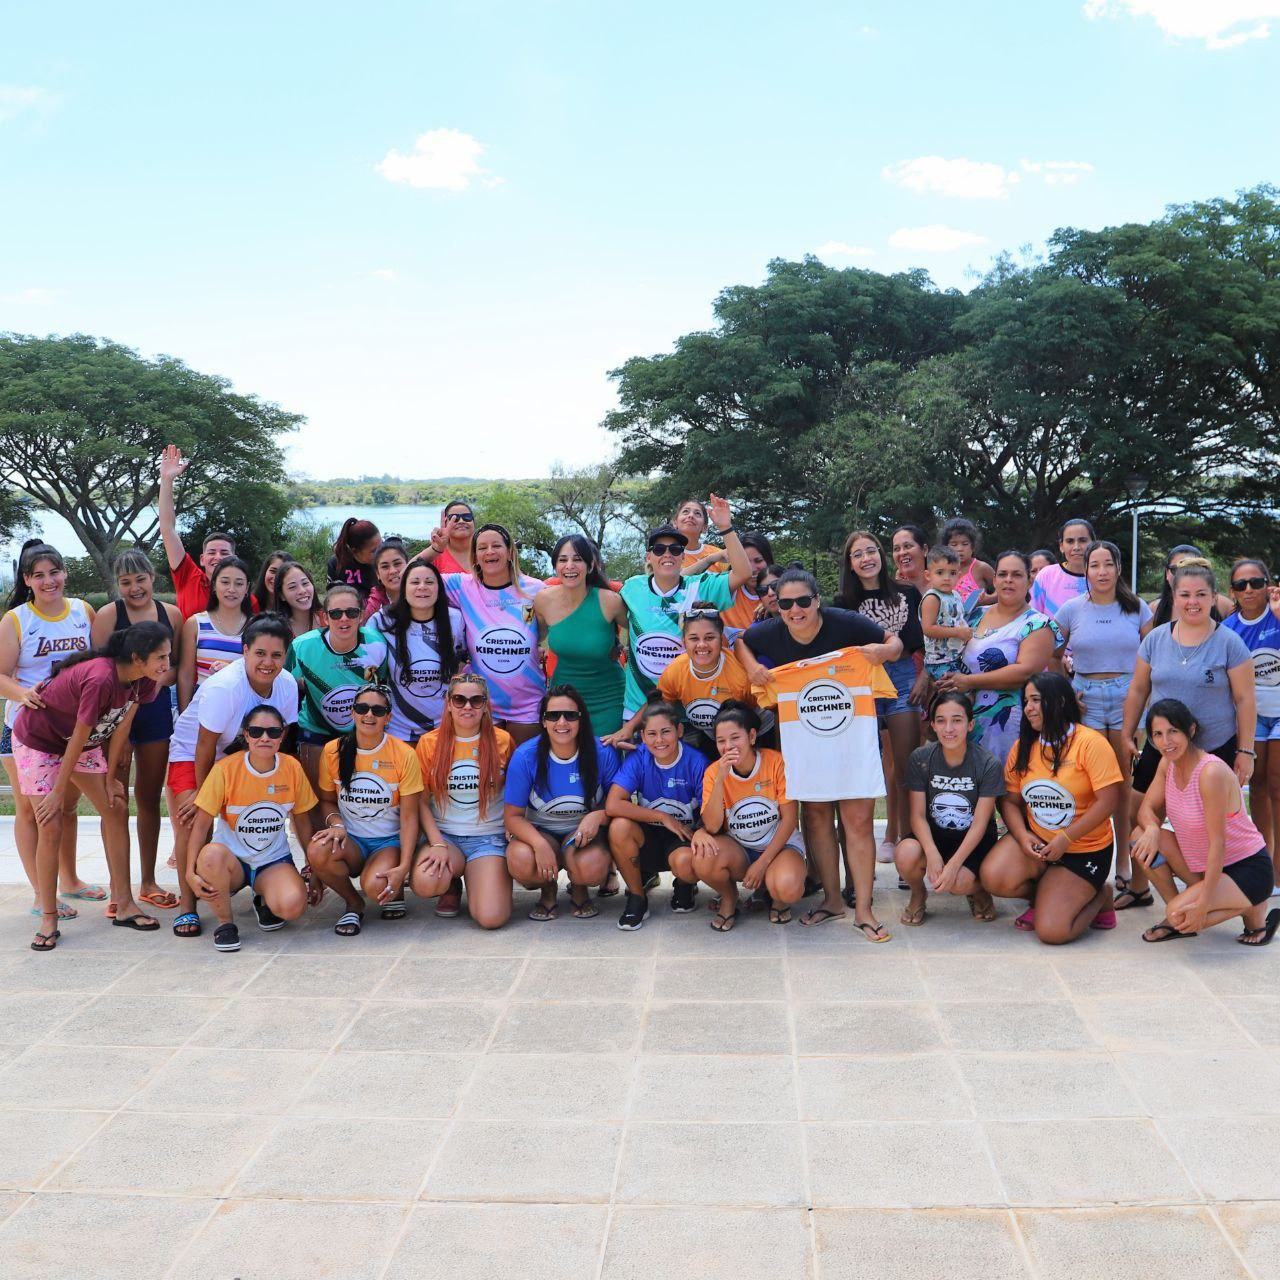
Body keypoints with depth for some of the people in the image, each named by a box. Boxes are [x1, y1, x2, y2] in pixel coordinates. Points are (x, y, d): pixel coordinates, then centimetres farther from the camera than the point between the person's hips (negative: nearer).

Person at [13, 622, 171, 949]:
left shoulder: (141, 680, -16)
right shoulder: (100, 680, -38)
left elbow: (121, 727, -5)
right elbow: (79, 739, -29)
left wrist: (110, 778, 0)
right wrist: (59, 793, -19)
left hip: (81, 741, 7)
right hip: (37, 740, -7)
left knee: (117, 810, 1)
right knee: (50, 829, -9)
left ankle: (124, 905, 7)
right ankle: (48, 920, 2)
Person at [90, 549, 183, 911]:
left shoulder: (171, 614, 4)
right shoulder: (109, 614, -6)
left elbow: (177, 667, 9)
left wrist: (157, 679, -11)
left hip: (156, 711, 4)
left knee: (150, 797, 12)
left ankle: (148, 882, 24)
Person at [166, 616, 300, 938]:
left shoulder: (287, 685, -16)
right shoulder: (224, 687, -33)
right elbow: (206, 746, -24)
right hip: (191, 751, -5)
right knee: (191, 821, -19)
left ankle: (262, 894, 11)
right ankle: (187, 906, -7)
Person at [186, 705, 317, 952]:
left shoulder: (292, 768, -6)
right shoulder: (226, 769, -14)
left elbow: (302, 821, 7)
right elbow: (201, 824, -11)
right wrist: (191, 872, -22)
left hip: (274, 861, 1)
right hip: (232, 861, -1)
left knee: (293, 905, -31)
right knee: (211, 854, -38)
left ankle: (265, 902, 9)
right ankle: (224, 922, -11)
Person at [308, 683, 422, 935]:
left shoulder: (404, 755, -9)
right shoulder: (333, 751, -3)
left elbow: (409, 817, -7)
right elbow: (326, 800, 10)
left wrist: (403, 867, -18)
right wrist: (336, 824, -14)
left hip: (389, 841, -3)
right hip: (351, 840, 3)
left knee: (375, 886, -34)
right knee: (317, 851, -32)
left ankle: (396, 891, 7)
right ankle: (353, 903, -2)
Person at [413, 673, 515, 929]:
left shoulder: (502, 741, 0)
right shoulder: (429, 743, 0)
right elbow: (421, 801, 1)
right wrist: (437, 844, -12)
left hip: (489, 838, -1)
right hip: (444, 834, 1)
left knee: (491, 917, -22)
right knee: (424, 884, -33)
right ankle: (452, 887, 7)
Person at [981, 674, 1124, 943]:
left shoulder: (1090, 743, -13)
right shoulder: (1023, 746, 4)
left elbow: (1108, 801, -18)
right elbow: (1010, 801, 6)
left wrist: (1065, 838, -20)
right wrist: (1022, 835, -14)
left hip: (1084, 849, -4)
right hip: (1035, 841, 5)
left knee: (1051, 931, -17)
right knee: (993, 878, -26)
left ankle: (1099, 896, 15)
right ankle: (1043, 895, 8)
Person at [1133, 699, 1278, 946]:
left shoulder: (1212, 772, -27)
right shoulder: (1167, 763, -3)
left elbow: (1217, 843, -26)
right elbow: (1147, 809, 0)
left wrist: (1203, 903, -26)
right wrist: (1152, 829, -26)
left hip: (1248, 870, -8)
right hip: (1203, 864, 8)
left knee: (1179, 914, -26)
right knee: (1141, 836, -11)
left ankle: (1255, 913, 1)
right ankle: (1178, 921, 1)